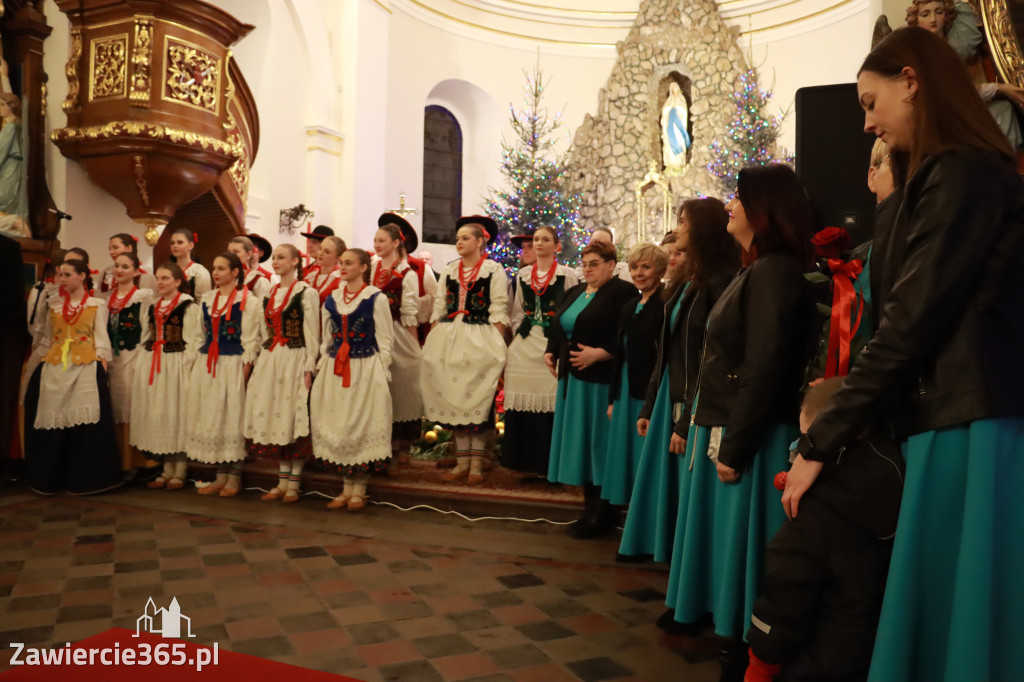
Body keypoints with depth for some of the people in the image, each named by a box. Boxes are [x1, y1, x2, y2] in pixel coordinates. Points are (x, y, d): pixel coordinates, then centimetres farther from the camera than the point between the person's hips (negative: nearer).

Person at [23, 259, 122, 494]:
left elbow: (101, 338, 1)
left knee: (84, 421, -9)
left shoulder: (96, 305, 4)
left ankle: (84, 478, 1)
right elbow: (47, 337, 18)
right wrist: (43, 361, 9)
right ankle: (52, 477, 15)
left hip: (86, 367, -3)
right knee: (54, 420, 2)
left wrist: (102, 367, -9)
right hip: (54, 367, 4)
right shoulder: (54, 303, 14)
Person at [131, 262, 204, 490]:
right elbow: (145, 339, 19)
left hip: (177, 366, -7)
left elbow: (194, 341, -11)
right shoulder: (151, 307, 15)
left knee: (177, 415, -2)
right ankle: (167, 470, 19)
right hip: (152, 366, 7)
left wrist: (187, 367, -17)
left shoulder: (188, 307, -6)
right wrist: (142, 365, 10)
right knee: (157, 415, 9)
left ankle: (179, 472, 6)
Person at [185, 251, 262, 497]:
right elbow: (202, 335, 18)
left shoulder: (248, 301, -6)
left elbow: (250, 341, -9)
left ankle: (234, 478, 9)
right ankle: (221, 476, 17)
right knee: (212, 418, 7)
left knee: (233, 418, -2)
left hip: (233, 365, -6)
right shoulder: (206, 299, 13)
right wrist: (197, 365, 12)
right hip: (207, 365, 6)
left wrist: (244, 373, -14)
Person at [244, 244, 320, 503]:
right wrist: (260, 363, 15)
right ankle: (282, 482, 16)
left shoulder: (307, 292, -5)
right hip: (269, 361, 7)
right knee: (273, 417, 7)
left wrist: (309, 370, -14)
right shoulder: (269, 294, 15)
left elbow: (312, 335, -9)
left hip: (295, 361, -7)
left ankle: (294, 483, 7)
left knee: (294, 419, -4)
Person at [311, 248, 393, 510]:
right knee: (337, 426, 7)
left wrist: (382, 373, -8)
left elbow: (384, 340, -4)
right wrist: (322, 367, 11)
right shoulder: (332, 299, 12)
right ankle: (347, 487, 20)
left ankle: (359, 491, 11)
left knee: (363, 425, -1)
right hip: (334, 369, 5)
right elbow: (326, 338, 17)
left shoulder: (376, 298, -4)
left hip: (366, 369, -5)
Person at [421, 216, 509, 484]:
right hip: (448, 340, 5)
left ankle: (476, 463, 7)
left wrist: (497, 349, -12)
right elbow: (438, 309, 13)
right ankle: (461, 461, 14)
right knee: (453, 399, 5)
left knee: (478, 401, -2)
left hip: (480, 341, -5)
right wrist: (433, 342, 6)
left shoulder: (494, 270, 0)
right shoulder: (449, 270, 15)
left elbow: (498, 313, -5)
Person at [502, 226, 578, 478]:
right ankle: (524, 460, 15)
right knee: (522, 400, 4)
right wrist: (517, 337, 10)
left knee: (548, 401, -5)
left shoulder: (567, 275, -1)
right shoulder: (523, 275, 13)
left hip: (553, 345, -4)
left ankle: (546, 462, 6)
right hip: (523, 345, 4)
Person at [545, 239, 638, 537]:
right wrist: (551, 352, 5)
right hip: (572, 378, 8)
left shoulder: (623, 292, -7)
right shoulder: (574, 293, 18)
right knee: (579, 444, 10)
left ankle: (600, 513, 8)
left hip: (601, 381, -8)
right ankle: (590, 507, 21)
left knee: (597, 443, -4)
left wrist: (598, 353, -22)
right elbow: (557, 328, 21)